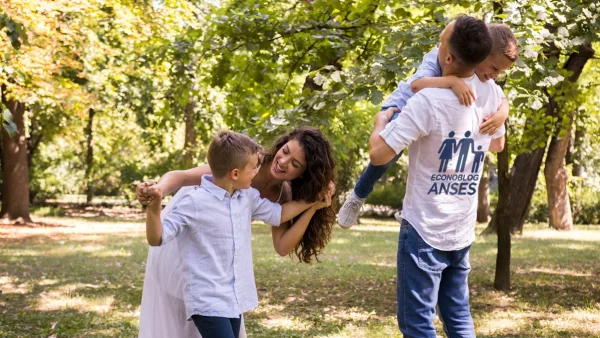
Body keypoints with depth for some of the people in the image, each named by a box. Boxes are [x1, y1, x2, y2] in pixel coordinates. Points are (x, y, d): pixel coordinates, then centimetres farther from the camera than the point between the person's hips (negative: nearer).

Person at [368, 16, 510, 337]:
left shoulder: (429, 101, -22)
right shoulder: (492, 95, -1)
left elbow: (378, 154, -19)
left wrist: (381, 121, 0)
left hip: (425, 230, -6)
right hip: (462, 231, 6)